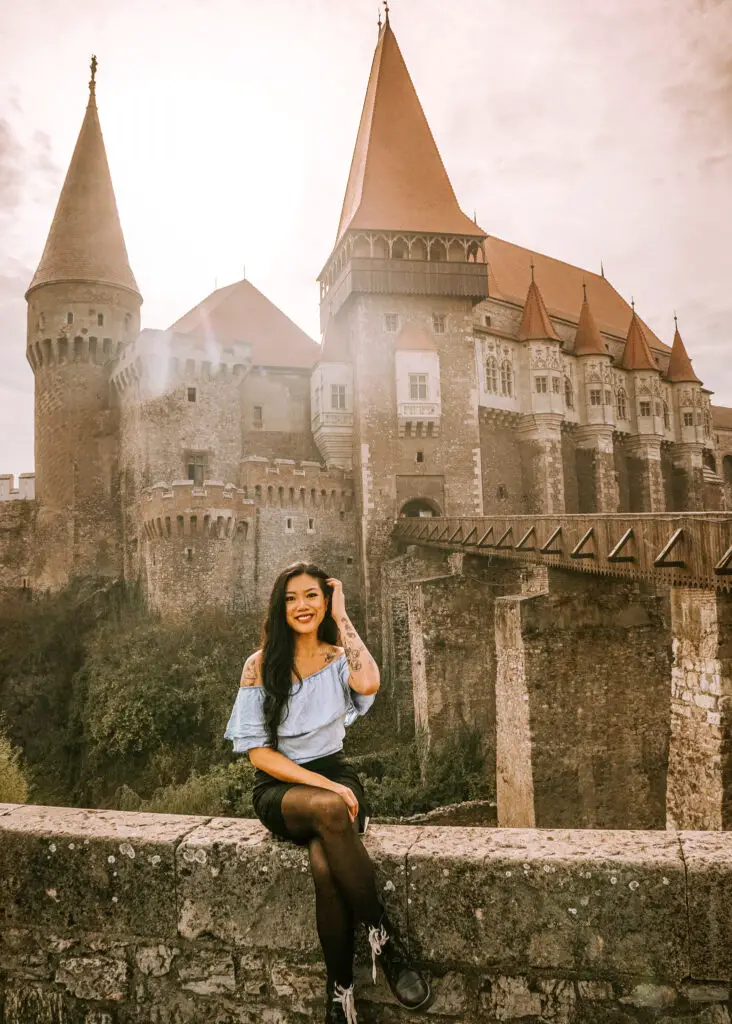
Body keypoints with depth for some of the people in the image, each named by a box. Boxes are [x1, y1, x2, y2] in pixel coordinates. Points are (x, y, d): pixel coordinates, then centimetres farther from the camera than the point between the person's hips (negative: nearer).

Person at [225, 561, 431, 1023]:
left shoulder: (339, 659, 4)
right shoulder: (261, 665, -2)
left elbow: (368, 684, -22)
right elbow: (259, 752, -6)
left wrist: (341, 617, -11)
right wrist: (322, 786, -18)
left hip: (334, 774, 2)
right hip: (279, 788, -1)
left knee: (325, 864, -32)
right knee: (330, 809, -37)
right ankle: (383, 932, -24)